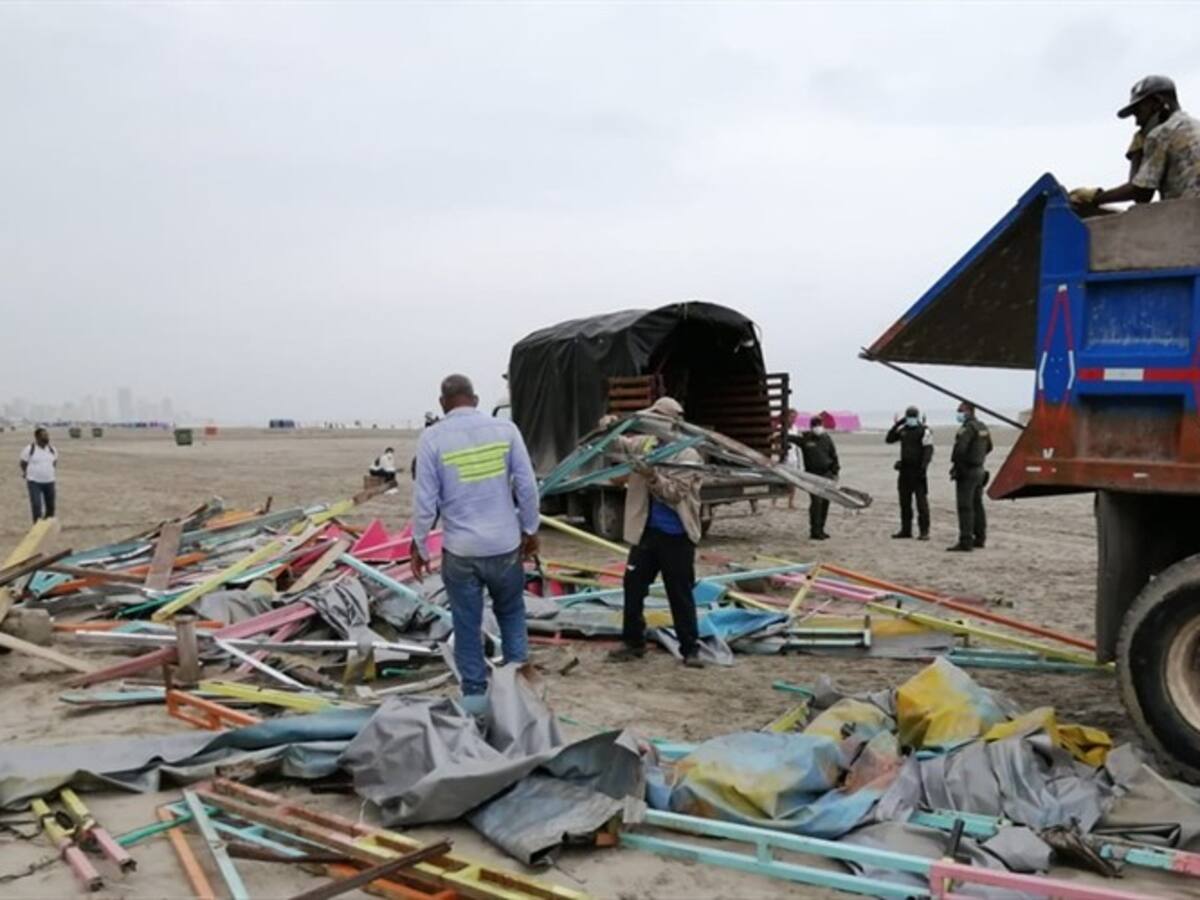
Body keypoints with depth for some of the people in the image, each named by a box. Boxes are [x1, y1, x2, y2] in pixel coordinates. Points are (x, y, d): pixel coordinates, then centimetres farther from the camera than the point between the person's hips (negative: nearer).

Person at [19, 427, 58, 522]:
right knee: (36, 505, -12)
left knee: (50, 505, 10)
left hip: (49, 482, 5)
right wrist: (26, 476, 1)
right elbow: (23, 464, 1)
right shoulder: (30, 449, -9)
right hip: (34, 482, -5)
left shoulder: (52, 449, 4)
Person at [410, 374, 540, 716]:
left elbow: (425, 499, -6)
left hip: (460, 549, -1)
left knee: (467, 624, 11)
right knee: (511, 614, 21)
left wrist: (419, 545, 5)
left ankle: (475, 693, 18)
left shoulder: (432, 438, -7)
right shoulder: (505, 429, -3)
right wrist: (530, 529, 11)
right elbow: (527, 485, -2)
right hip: (504, 544, 2)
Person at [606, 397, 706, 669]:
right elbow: (618, 444, 7)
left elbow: (674, 493, -20)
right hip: (647, 530, 5)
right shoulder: (645, 443, 5)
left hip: (676, 536, -5)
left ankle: (690, 649, 13)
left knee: (680, 594, 2)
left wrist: (651, 476, -33)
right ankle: (633, 642, 23)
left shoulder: (688, 457, -12)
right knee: (633, 586, 9)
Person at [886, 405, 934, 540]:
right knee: (904, 501, 11)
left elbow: (928, 450, -14)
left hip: (917, 470, -7)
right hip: (905, 469, 7)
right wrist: (896, 425, 4)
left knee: (921, 501, -6)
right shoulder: (903, 430, 14)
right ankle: (906, 530, 19)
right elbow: (889, 439, 15)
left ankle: (924, 531, -4)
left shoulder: (924, 431, -6)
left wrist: (924, 465, -25)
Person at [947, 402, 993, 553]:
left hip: (966, 472, -10)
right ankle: (979, 539, 21)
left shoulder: (968, 427, -17)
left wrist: (955, 465, -15)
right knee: (977, 505, 15)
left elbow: (960, 448, -28)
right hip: (979, 471, 10)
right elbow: (988, 447, 26)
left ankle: (965, 542, -12)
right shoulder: (982, 427, 13)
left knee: (965, 508, -9)